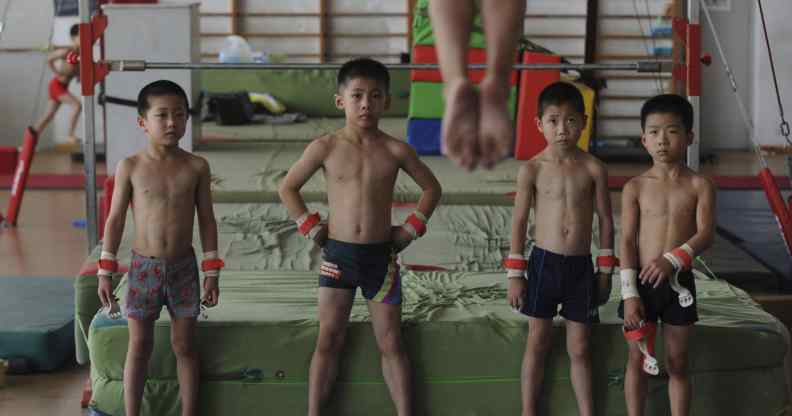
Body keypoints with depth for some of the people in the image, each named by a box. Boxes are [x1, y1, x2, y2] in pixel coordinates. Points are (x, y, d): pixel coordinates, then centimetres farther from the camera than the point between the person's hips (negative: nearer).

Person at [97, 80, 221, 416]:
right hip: (143, 266, -1)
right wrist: (105, 271, -2)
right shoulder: (130, 167, -5)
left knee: (184, 346, 8)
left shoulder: (196, 167, -2)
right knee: (139, 347, 6)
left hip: (183, 266, 1)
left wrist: (211, 272, 0)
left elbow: (207, 220, 3)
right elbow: (115, 219, 0)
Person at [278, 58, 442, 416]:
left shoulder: (395, 150, -3)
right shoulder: (325, 147, -5)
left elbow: (431, 187, 11)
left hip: (380, 255, 1)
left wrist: (410, 229, 4)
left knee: (391, 344, 6)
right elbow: (287, 188, 5)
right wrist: (312, 228, 0)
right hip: (337, 254, -1)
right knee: (328, 341, 3)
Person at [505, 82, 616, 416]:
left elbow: (605, 220, 4)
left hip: (581, 266, 1)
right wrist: (515, 274, -2)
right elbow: (519, 222, 0)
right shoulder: (532, 169, -4)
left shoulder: (593, 169, -2)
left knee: (579, 348, 8)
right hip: (543, 262, 0)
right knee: (537, 342, 7)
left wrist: (605, 271, 4)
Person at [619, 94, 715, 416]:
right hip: (642, 283, 0)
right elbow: (627, 242, -5)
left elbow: (705, 235, -12)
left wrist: (673, 260, -30)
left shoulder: (699, 186, -2)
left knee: (677, 363, 10)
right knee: (638, 360, 8)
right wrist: (630, 293, -12)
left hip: (679, 284, 0)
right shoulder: (635, 187, -1)